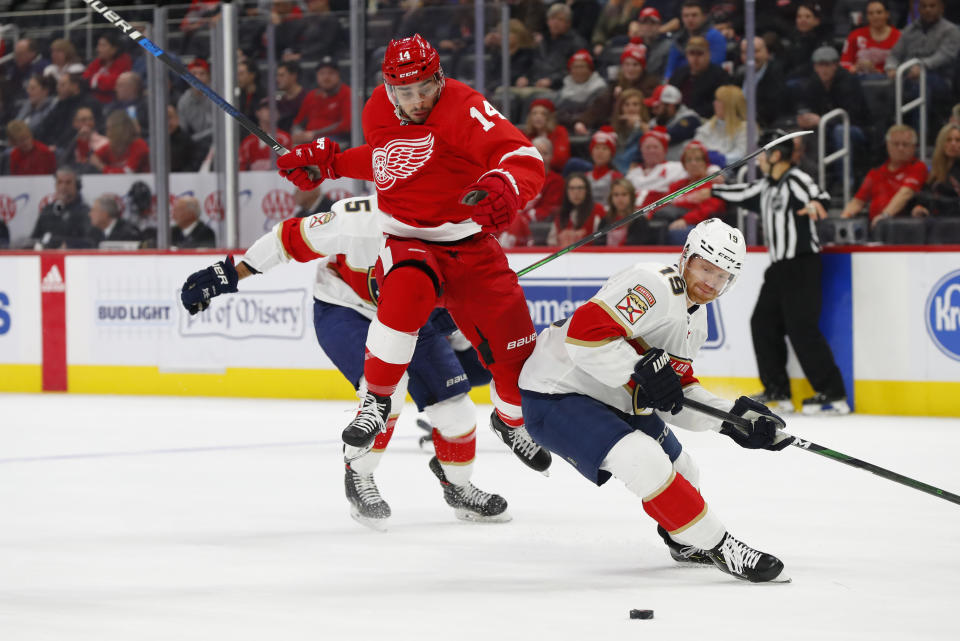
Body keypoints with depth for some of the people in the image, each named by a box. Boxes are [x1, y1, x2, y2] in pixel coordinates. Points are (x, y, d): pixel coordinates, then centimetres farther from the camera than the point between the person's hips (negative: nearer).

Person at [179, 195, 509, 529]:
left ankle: (459, 488, 28)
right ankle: (357, 476, -6)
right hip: (342, 310, -5)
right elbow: (289, 238, -22)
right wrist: (228, 275, -17)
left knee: (454, 404, -1)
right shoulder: (356, 221, -34)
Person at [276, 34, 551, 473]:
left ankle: (510, 421, 38)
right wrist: (327, 161, 13)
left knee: (514, 350, 3)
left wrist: (505, 187, -53)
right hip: (408, 243, 1)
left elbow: (526, 159, -32)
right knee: (406, 291, -36)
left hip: (472, 247, -1)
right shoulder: (378, 112, -2)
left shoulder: (463, 109, -20)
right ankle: (376, 401, -21)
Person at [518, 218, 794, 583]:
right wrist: (642, 371, -33)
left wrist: (732, 417, -1)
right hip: (556, 395, -11)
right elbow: (585, 331, -33)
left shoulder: (695, 318, 10)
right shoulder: (654, 286, -23)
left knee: (680, 472, 20)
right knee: (644, 460, -29)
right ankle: (717, 546, -20)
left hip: (613, 402, 11)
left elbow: (676, 397, 11)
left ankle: (687, 545, 51)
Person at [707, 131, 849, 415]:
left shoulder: (796, 180, -14)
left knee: (801, 327, -14)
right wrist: (715, 189, 37)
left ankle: (833, 394, -13)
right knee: (763, 323, 10)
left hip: (802, 264, -10)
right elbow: (744, 194, 30)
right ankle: (777, 393, 17)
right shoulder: (767, 186, 13)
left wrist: (815, 203, -54)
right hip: (779, 267, 10)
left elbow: (818, 195, -32)